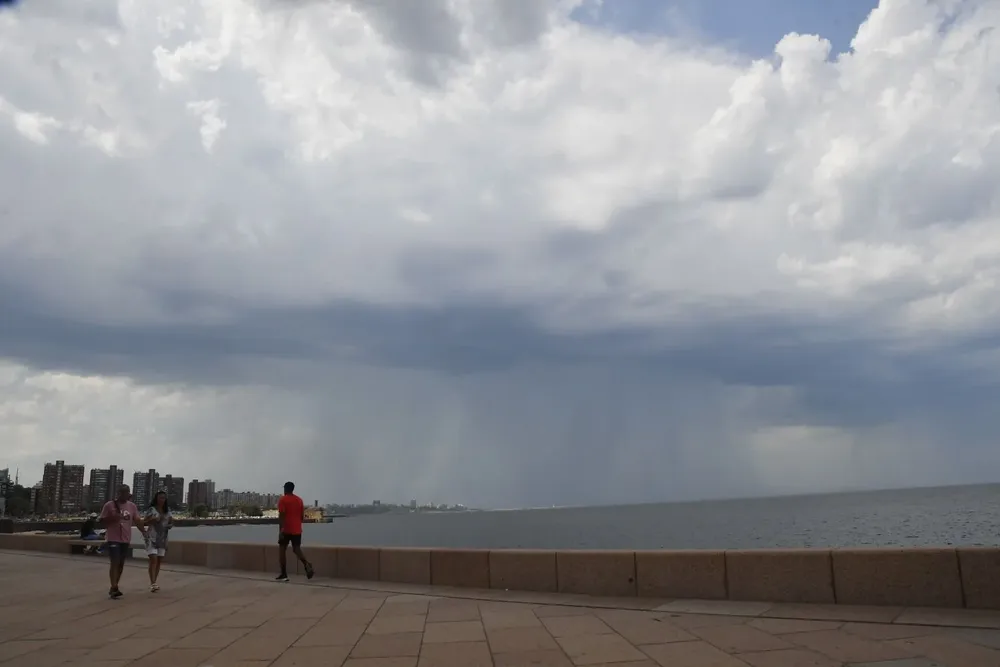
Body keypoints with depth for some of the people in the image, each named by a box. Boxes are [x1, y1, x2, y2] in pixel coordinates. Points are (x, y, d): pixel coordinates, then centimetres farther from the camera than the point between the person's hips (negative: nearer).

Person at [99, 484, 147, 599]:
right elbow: (102, 521, -3)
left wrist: (144, 532, -3)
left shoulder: (132, 506, 7)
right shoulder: (109, 505, -6)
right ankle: (114, 588, -14)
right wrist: (113, 518, -21)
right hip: (113, 538, -5)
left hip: (126, 539, 5)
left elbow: (137, 520, 9)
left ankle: (113, 587, 22)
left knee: (121, 564, 11)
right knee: (115, 563, -13)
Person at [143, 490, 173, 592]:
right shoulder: (151, 510, -5)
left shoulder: (167, 510, 10)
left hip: (163, 539, 5)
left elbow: (170, 524, 17)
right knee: (153, 560, -15)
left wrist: (171, 522, -5)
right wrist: (153, 520, -22)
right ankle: (152, 584, -21)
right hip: (152, 538, -5)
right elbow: (144, 522, -6)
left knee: (159, 561, 6)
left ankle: (154, 583, 14)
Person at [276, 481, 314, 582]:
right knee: (297, 549, 10)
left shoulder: (283, 500, -6)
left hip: (286, 530, -5)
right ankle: (307, 565, -16)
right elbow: (302, 516, 12)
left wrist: (280, 530, -17)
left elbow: (281, 516, -15)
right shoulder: (299, 500, 11)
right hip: (297, 530, 5)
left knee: (282, 550, 8)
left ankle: (284, 574, 5)